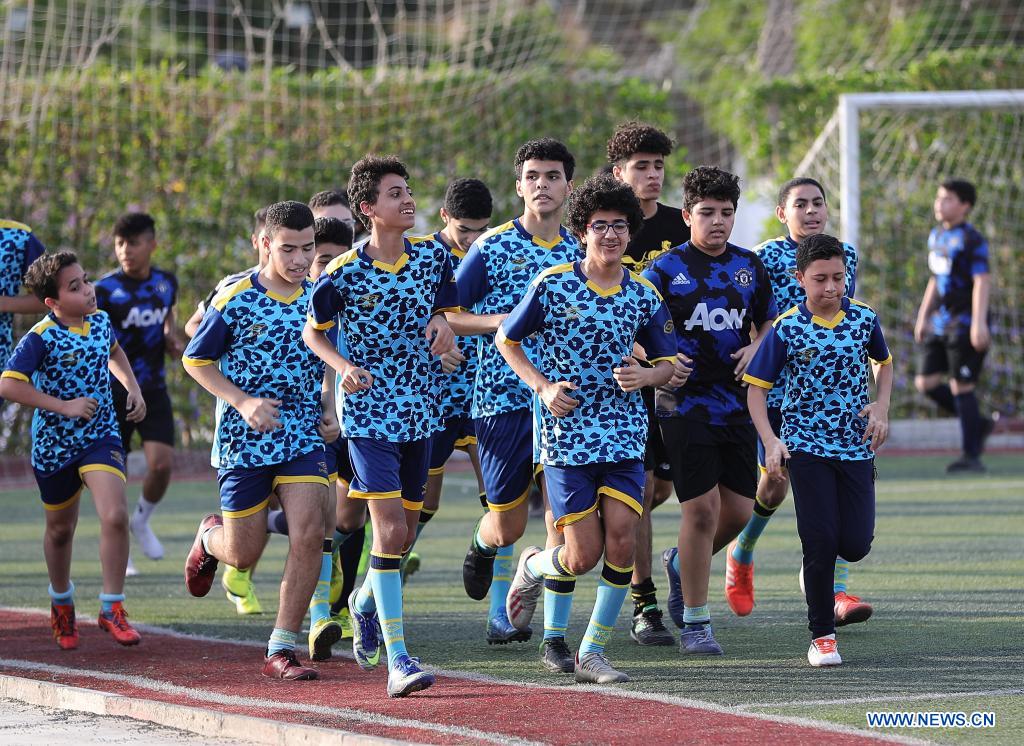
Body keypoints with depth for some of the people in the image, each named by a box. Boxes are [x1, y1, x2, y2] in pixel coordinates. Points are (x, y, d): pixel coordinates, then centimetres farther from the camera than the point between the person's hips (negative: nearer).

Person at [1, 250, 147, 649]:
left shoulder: (100, 320, -1)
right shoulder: (41, 338, -19)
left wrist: (133, 388, 9)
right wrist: (64, 406, -28)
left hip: (101, 436, 3)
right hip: (54, 443, -3)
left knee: (115, 515, -19)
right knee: (60, 529, 15)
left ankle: (112, 609, -10)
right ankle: (61, 604, 41)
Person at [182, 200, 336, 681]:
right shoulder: (235, 299, -9)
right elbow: (195, 361, -2)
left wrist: (330, 408, 4)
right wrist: (243, 402, -14)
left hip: (303, 438, 3)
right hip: (244, 442, -2)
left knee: (308, 535, -16)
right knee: (243, 555, 4)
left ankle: (281, 650, -8)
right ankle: (210, 537, 43)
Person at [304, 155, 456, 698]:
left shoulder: (433, 255, 2)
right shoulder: (342, 272, -9)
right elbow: (312, 333, 4)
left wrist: (443, 323, -7)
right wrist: (343, 366, -14)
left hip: (421, 410, 5)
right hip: (369, 413, -5)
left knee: (404, 533, 13)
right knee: (390, 529, -15)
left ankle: (365, 603, 45)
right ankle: (397, 660, -16)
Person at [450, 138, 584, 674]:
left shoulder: (579, 253, 10)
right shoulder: (493, 246, -2)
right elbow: (443, 315, -2)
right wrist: (496, 321, -16)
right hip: (503, 401, -3)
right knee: (509, 524, 3)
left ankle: (555, 637, 0)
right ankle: (482, 546, 41)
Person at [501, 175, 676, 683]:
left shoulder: (644, 297, 5)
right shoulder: (552, 285, -5)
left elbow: (667, 363, 15)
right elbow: (506, 341, 6)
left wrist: (645, 376, -8)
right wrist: (543, 387, -8)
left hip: (625, 435, 3)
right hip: (566, 435, -3)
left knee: (622, 542, -10)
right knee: (584, 555, -6)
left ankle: (592, 652, 4)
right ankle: (533, 567, 30)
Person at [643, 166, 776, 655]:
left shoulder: (749, 266, 10)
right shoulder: (665, 270, -4)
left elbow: (768, 325, 20)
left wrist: (756, 349, -1)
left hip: (737, 406, 5)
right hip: (685, 404, -5)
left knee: (739, 511, 5)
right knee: (702, 509, -9)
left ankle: (680, 564, 35)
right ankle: (694, 623, 2)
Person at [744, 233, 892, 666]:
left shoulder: (864, 318, 0)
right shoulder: (786, 329, -9)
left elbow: (884, 362, 20)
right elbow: (756, 388, -5)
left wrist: (881, 407, 2)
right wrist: (770, 441, -18)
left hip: (857, 446, 3)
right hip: (807, 446, -3)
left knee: (856, 545, -4)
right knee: (820, 541, -10)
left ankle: (818, 565, 32)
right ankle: (822, 636, 3)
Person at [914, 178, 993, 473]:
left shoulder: (971, 240, -11)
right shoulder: (936, 236, 15)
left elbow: (982, 282, -18)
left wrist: (979, 322, -26)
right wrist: (923, 317, 23)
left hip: (965, 325, -8)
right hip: (939, 324, 8)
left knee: (961, 387, -7)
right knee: (926, 382, 4)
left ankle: (971, 457, 0)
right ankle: (978, 425, 20)